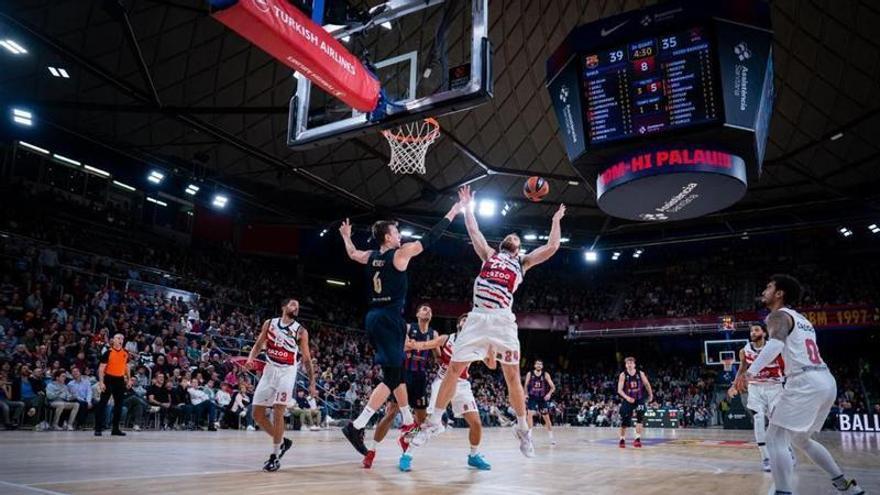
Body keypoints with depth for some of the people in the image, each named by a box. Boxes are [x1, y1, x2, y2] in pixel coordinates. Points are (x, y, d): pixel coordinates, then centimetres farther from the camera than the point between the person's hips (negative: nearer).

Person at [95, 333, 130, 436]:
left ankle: (115, 429, 15)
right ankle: (98, 428, 2)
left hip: (120, 380, 5)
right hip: (109, 379, -5)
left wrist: (128, 379, 12)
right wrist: (101, 382, -16)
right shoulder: (108, 352, -8)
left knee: (119, 404, 8)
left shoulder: (125, 353, 8)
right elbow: (101, 368, -9)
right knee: (103, 403, -4)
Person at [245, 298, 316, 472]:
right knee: (257, 414, 3)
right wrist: (251, 358, -10)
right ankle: (282, 442, 21)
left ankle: (275, 455, -2)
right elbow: (258, 345, 11)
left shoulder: (300, 331, -1)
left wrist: (312, 382, -3)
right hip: (269, 371, 4)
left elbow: (306, 358, 2)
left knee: (278, 413, -14)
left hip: (287, 372, -4)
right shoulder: (269, 323, 5)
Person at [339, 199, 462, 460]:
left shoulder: (370, 257, 11)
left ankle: (408, 422, 28)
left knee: (398, 371, 19)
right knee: (391, 378, -6)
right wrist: (452, 213, 6)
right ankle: (356, 426, -14)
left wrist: (346, 237, 51)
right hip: (389, 319, -8)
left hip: (373, 319, 8)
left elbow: (352, 253, 32)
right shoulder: (400, 253, -7)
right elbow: (430, 238, -2)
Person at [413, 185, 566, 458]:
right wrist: (467, 206, 26)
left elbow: (552, 247, 13)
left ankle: (523, 429, 13)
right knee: (453, 370, -1)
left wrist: (556, 220, 21)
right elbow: (473, 231, 20)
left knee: (513, 377, -2)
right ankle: (434, 421, 11)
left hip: (502, 320, -1)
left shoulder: (523, 262, 20)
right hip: (477, 318, 1)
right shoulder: (489, 254, 24)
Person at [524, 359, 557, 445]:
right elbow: (526, 386, 6)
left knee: (546, 417, 8)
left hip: (542, 399, 1)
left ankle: (551, 437, 22)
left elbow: (553, 387, -6)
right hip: (532, 398, -1)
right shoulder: (529, 374, -5)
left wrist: (549, 394, -23)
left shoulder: (545, 375, -6)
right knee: (530, 414, -19)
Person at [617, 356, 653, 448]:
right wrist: (627, 397, -30)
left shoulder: (640, 373, -8)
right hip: (628, 400, -1)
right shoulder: (623, 375, -12)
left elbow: (647, 384, 9)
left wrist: (650, 395, 16)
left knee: (640, 419, -14)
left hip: (639, 399, 1)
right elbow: (619, 390, -15)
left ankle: (637, 439, -6)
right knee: (624, 421, 1)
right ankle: (622, 439, 19)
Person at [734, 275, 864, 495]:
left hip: (806, 382, -9)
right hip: (827, 381, 9)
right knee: (800, 439, 26)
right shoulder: (802, 319, 25)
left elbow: (775, 344, -24)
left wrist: (750, 372, -34)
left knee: (775, 439, -7)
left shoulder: (779, 315, -3)